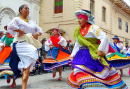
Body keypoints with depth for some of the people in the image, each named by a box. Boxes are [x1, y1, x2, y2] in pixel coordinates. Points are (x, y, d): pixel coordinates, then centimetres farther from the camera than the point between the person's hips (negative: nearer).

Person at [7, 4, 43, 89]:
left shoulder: (32, 22, 24)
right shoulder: (17, 19, 5)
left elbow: (40, 31, 23)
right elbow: (10, 26, -17)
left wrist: (37, 34, 2)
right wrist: (21, 31, -10)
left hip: (30, 44, 6)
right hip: (21, 43, -5)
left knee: (27, 66, -5)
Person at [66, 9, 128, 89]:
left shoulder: (93, 28, -10)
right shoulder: (78, 31, 9)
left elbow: (104, 38, -18)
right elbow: (77, 44, 18)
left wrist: (101, 50, -20)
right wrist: (73, 55, 18)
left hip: (94, 55, -5)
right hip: (82, 55, 6)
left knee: (104, 72, 3)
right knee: (80, 73, -6)